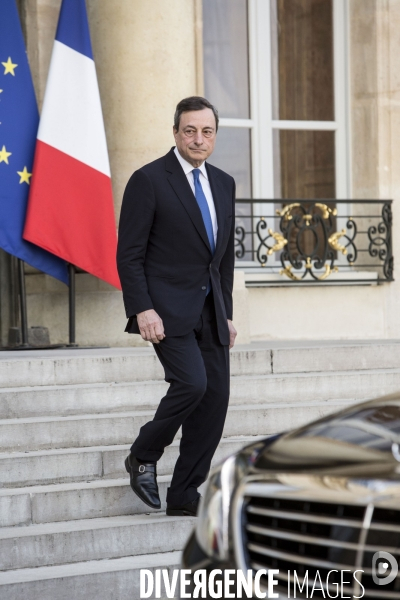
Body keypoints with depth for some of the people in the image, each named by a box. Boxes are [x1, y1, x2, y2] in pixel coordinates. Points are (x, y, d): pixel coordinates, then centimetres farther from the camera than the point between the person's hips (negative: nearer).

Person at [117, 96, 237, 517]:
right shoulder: (148, 180, -6)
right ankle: (143, 457, 4)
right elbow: (129, 254, -9)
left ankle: (184, 498, 10)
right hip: (167, 308, -6)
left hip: (210, 312, 7)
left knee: (215, 400, 1)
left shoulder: (223, 184, 14)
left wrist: (226, 313, 16)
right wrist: (142, 310, -18)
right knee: (191, 383, -21)